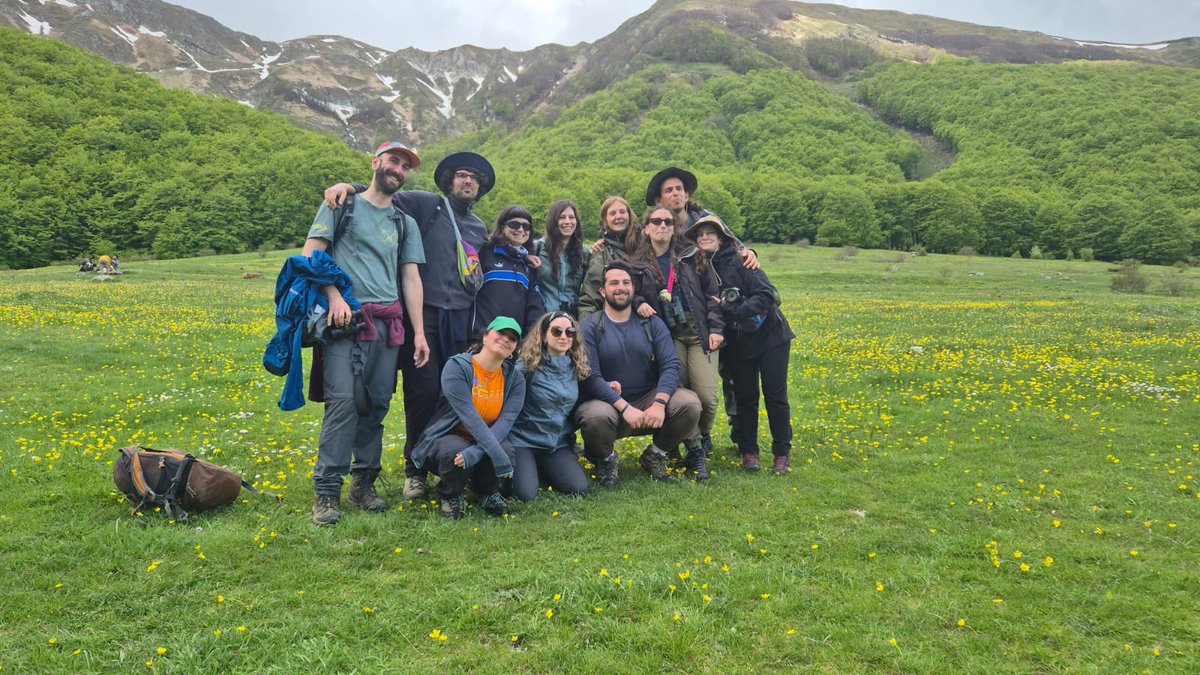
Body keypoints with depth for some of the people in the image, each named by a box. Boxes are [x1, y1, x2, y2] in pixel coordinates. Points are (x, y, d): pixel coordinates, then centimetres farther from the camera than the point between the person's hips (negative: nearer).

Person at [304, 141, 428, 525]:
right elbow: (311, 253, 2)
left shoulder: (405, 223, 21)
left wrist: (419, 332, 9)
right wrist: (335, 296, -13)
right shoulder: (342, 206, 9)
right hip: (345, 318, -4)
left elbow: (411, 278, 17)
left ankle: (364, 483, 14)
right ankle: (326, 491, -10)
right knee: (343, 399, -15)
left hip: (387, 323, 4)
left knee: (376, 404, 3)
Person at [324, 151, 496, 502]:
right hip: (425, 312, -4)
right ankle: (414, 470, 9)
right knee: (424, 390, -6)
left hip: (459, 318, 5)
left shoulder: (480, 228, 21)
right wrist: (350, 186, -19)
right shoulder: (427, 205, 4)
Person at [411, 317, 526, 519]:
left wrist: (476, 452, -36)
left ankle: (488, 492, 6)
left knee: (506, 449, -30)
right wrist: (498, 457, -37)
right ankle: (450, 495, -1)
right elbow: (469, 417, -28)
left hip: (488, 440, 3)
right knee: (455, 452, -37)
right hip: (448, 437, -3)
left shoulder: (514, 376, -4)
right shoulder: (457, 367, -17)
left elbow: (506, 421, -18)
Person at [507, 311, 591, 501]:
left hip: (558, 443, 5)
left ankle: (539, 472, 15)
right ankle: (524, 472, 14)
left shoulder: (575, 367, 6)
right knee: (526, 495, -22)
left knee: (579, 489, -13)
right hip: (523, 441, -5)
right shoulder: (528, 365, -12)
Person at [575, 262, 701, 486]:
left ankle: (655, 454, 6)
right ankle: (605, 459, 0)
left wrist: (659, 403, -23)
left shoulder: (652, 324, 7)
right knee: (596, 417, -38)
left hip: (648, 399, 3)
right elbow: (591, 377, -13)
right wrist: (624, 408, -25)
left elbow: (671, 365, -4)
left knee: (690, 404, -24)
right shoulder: (590, 328, -3)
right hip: (608, 403, -3)